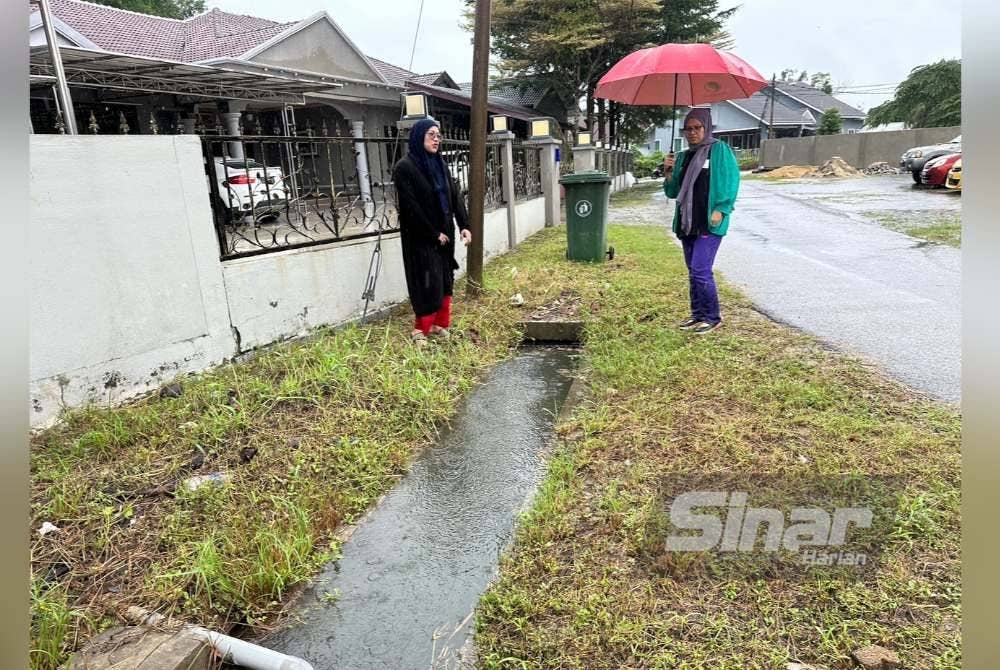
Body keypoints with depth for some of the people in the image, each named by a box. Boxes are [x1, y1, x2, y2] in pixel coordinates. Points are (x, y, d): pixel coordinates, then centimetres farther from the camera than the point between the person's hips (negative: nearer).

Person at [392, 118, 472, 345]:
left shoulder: (439, 164, 10)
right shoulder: (404, 167, -12)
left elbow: (455, 195, 7)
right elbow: (410, 207, -16)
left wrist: (464, 225, -4)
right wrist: (433, 234, -14)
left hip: (444, 234, 7)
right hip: (421, 238, -7)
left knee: (445, 280, 10)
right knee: (427, 283, -4)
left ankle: (440, 325, 21)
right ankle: (421, 330, 8)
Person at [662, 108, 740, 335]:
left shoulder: (720, 150, -2)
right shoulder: (683, 156, 16)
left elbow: (731, 180, -8)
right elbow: (672, 192, 16)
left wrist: (720, 210, -16)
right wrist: (668, 172, -1)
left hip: (710, 223, -7)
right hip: (687, 222, 7)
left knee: (701, 270, -13)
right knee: (693, 271, 12)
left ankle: (712, 318, 0)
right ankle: (698, 314, 23)